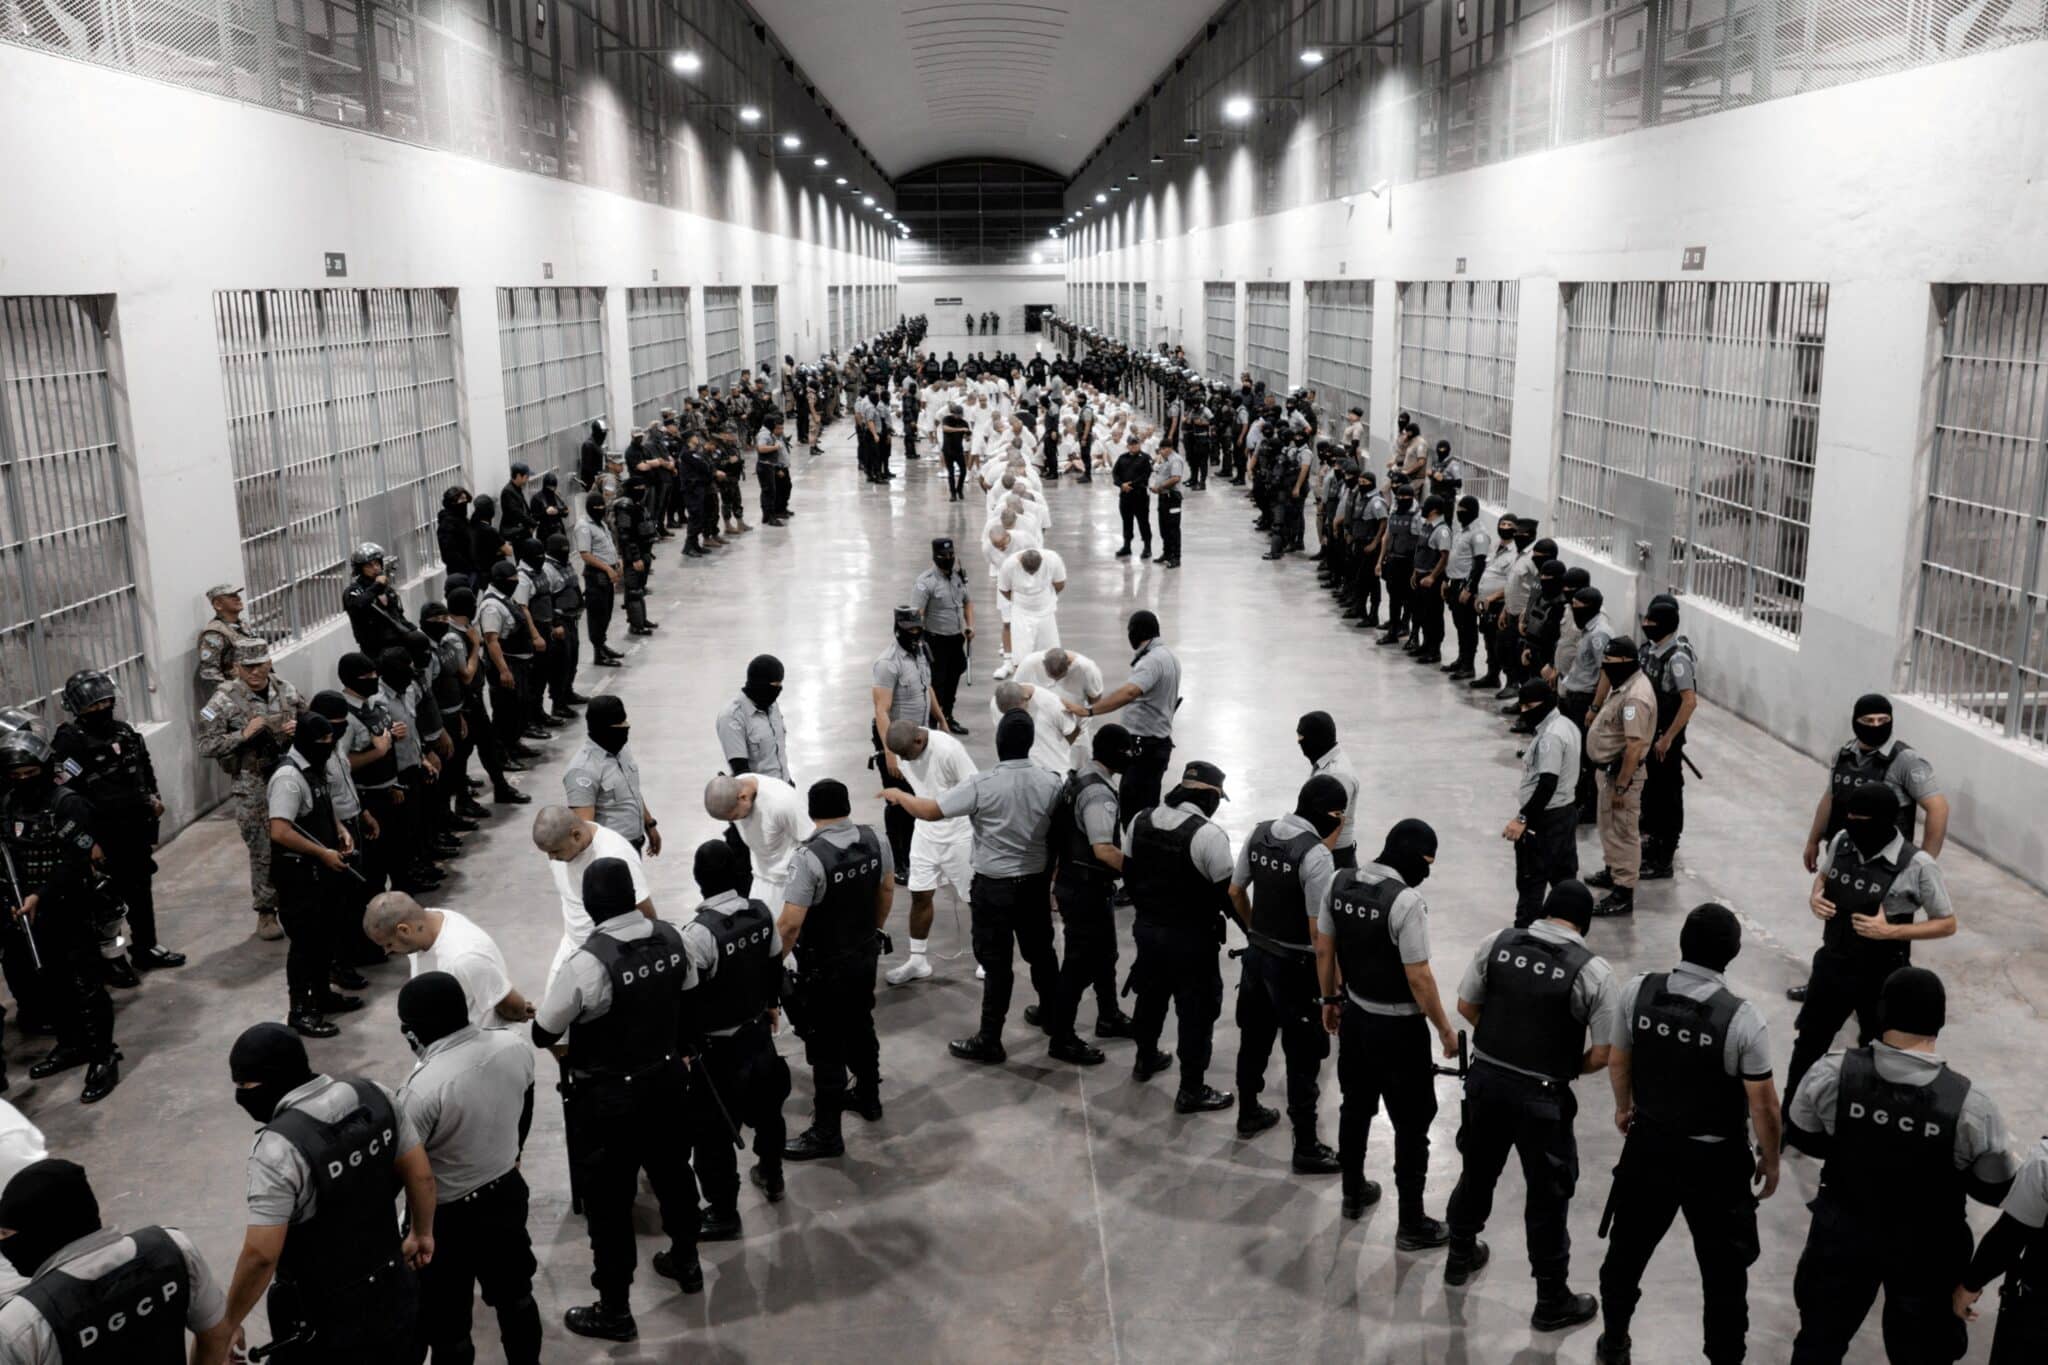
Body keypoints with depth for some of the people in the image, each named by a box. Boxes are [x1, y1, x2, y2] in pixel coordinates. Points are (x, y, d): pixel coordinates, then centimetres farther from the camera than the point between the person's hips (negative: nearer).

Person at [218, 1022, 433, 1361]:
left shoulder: (280, 1146, -27)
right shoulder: (375, 1096, -8)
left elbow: (261, 1254, -26)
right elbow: (421, 1175, 2)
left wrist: (228, 1324, -11)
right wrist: (421, 1234, 18)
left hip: (324, 1320, -6)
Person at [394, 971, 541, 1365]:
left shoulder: (425, 1086, -30)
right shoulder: (514, 1047, -11)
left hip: (449, 1216, -7)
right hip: (508, 1191, 7)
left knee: (446, 1324, 13)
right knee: (515, 1293, 27)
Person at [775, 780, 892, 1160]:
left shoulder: (809, 858, -26)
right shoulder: (874, 840, -7)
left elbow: (790, 924, -26)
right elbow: (887, 890, 8)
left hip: (825, 968, -7)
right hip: (865, 956, 7)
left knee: (826, 1049, 4)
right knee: (861, 1029, 26)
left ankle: (826, 1134, 14)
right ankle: (868, 1097, 44)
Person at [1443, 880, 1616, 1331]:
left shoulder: (1497, 943, -5)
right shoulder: (1593, 969, -14)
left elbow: (1466, 1006, 3)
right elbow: (1602, 1054, -11)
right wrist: (1569, 1069, 8)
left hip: (1485, 1079, 4)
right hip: (1541, 1095, -4)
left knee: (1477, 1173, 25)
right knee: (1548, 1197, 12)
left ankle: (1460, 1258, 46)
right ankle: (1552, 1302, 27)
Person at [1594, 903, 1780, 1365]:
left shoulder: (1637, 992, -15)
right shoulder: (1742, 1019, -24)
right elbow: (1762, 1105, -15)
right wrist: (1770, 1159, 3)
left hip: (1649, 1146, 4)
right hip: (1715, 1161, -4)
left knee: (1628, 1247, 23)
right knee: (1724, 1269, 16)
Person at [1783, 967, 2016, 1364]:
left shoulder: (1831, 1074, -22)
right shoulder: (1969, 1104, -27)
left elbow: (1802, 1138, -4)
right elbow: (1997, 1190, -12)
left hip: (1842, 1231, 1)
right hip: (1924, 1249, -1)